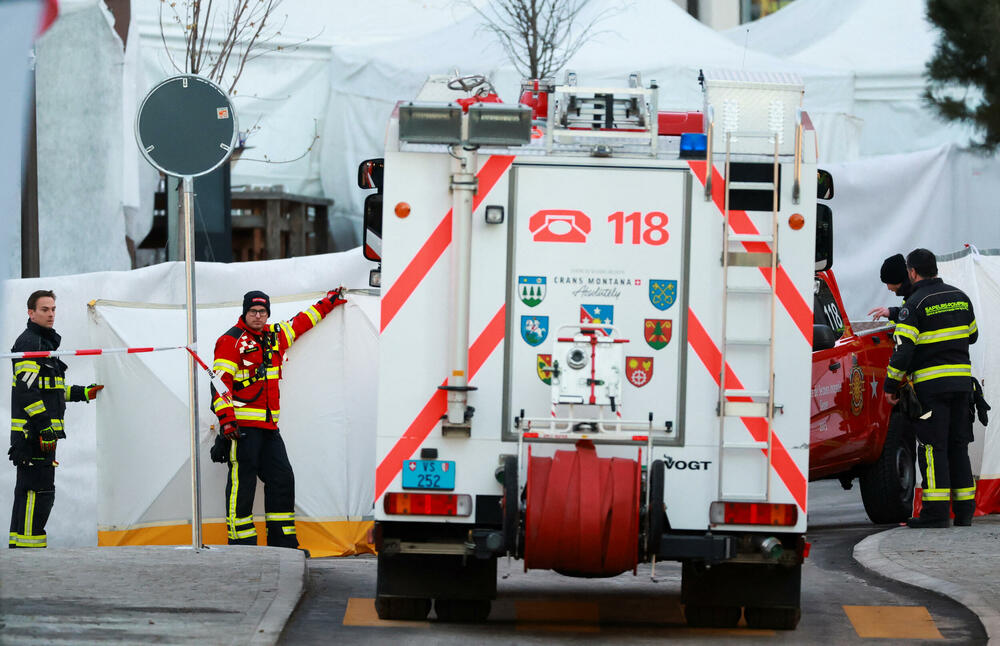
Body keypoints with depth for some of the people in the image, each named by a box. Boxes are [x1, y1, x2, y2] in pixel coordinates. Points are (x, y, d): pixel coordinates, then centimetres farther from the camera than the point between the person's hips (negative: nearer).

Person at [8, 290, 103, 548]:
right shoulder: (29, 343, -11)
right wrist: (44, 425, -24)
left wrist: (83, 393, 24)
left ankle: (19, 543, 19)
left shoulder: (45, 342, 23)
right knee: (39, 489, -13)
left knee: (28, 488, 14)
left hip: (43, 430, 11)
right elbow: (27, 389, -20)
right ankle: (28, 545, -13)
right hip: (32, 430, -11)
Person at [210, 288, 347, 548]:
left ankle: (283, 542, 13)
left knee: (282, 478, 7)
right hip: (242, 425, -8)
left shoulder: (275, 335, 16)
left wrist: (328, 303, 35)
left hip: (269, 425, 8)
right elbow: (221, 380, -12)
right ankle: (240, 543, -9)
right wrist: (226, 418, -21)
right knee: (243, 481, -10)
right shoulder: (231, 341, -6)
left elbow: (301, 322, 33)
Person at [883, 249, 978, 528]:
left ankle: (936, 512, -10)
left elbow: (903, 348, -14)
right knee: (958, 445, 12)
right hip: (962, 381, 6)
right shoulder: (960, 297, 11)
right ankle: (964, 510, 11)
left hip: (931, 384, -6)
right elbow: (972, 335, 25)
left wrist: (891, 384, -5)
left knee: (933, 446, -5)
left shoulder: (915, 304, -8)